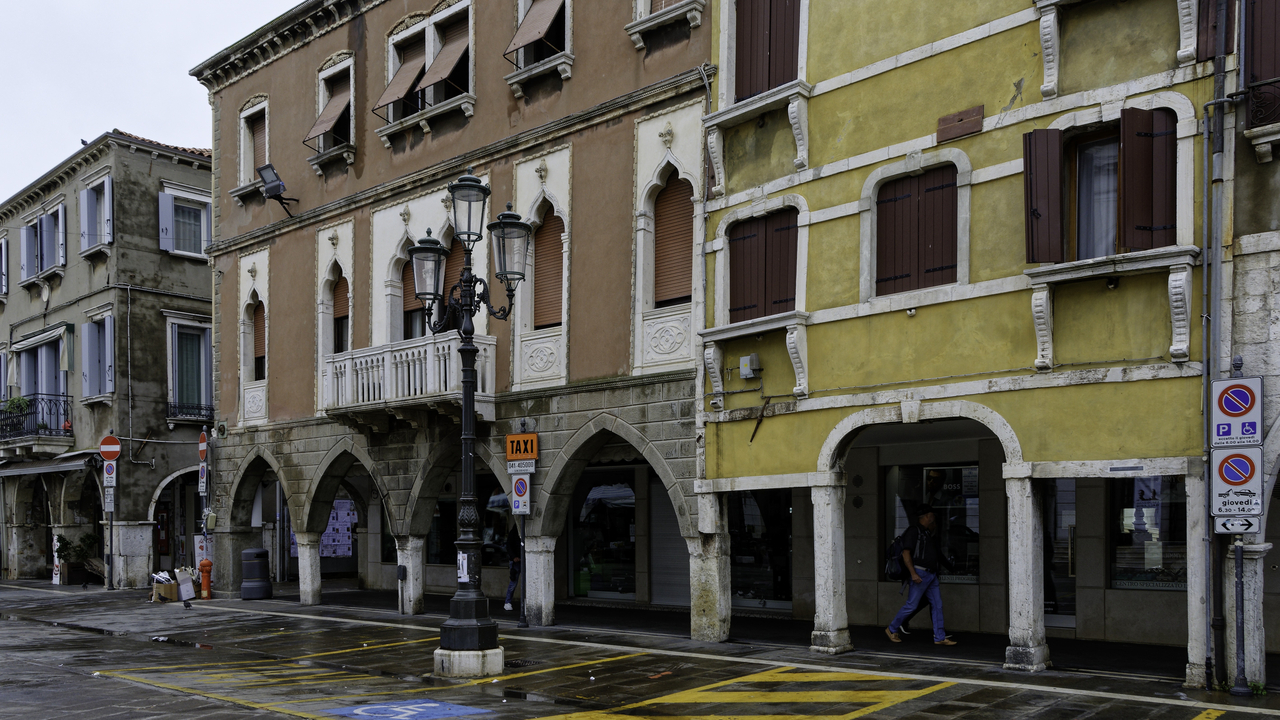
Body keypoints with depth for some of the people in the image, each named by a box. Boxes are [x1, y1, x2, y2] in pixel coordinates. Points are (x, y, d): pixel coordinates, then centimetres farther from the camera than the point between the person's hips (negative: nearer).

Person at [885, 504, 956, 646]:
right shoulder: (913, 531, -10)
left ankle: (939, 638, 6)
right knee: (911, 605, -5)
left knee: (937, 605, 3)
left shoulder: (928, 533, 17)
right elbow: (906, 553, -17)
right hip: (920, 573, -9)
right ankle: (892, 629, 11)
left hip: (932, 575, 9)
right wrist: (913, 573, -24)